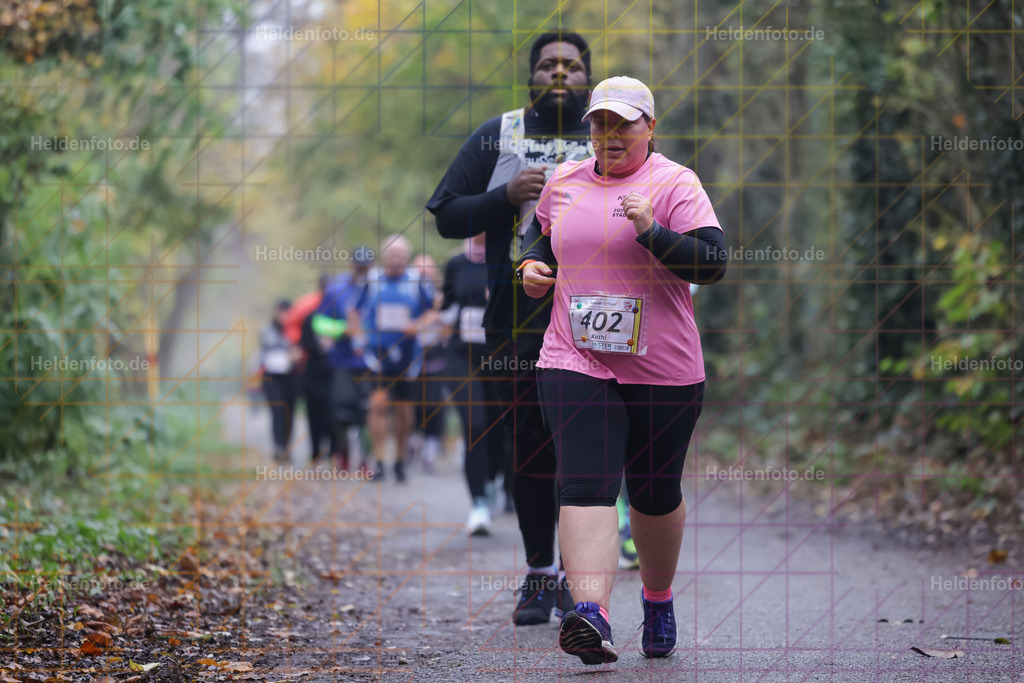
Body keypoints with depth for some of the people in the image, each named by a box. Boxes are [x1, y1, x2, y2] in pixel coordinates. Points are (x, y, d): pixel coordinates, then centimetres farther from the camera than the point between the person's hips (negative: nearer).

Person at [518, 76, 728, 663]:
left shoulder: (675, 184, -4)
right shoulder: (565, 181, 9)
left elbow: (715, 262, -14)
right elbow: (541, 230, 30)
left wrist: (652, 231, -26)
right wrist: (534, 264, 8)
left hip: (663, 369, -2)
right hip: (576, 363, 2)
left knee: (656, 493, 11)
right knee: (587, 486, -16)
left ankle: (658, 599, 36)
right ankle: (592, 617, -29)